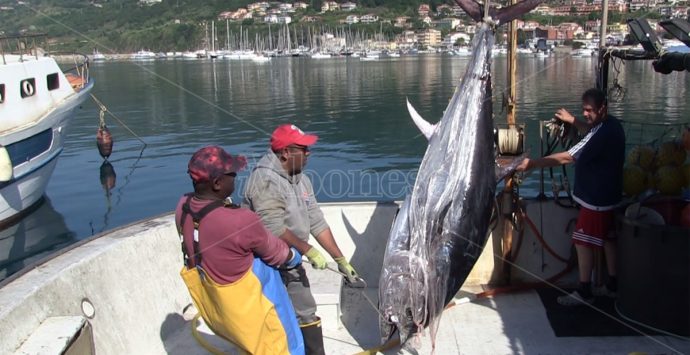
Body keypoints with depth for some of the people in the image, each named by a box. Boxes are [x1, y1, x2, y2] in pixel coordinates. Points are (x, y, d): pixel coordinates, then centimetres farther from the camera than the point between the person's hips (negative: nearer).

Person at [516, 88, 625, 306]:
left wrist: (533, 164, -30)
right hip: (609, 196, 10)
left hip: (596, 200, -10)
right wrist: (572, 121, 22)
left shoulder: (603, 133, -27)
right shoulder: (612, 125, 4)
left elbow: (566, 158, -31)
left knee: (583, 243, -1)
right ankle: (612, 286, 30)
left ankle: (584, 292, 9)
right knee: (608, 239, 18)